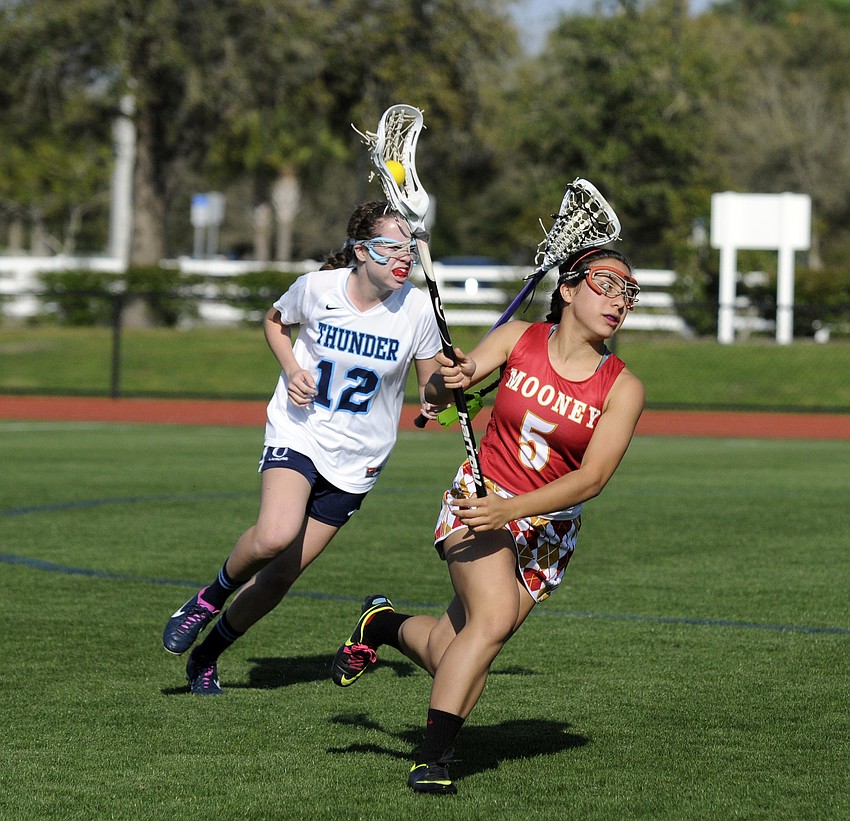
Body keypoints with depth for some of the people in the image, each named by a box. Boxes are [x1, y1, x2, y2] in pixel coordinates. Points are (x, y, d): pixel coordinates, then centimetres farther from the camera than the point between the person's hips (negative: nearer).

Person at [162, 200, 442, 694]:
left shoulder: (417, 309, -10)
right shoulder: (318, 288, -11)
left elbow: (432, 382, 4)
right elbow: (275, 322, 10)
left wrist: (439, 399, -19)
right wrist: (292, 370, -7)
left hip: (356, 462, 2)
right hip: (299, 434, -2)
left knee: (281, 576, 2)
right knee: (274, 538, -30)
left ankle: (208, 655, 26)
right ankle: (212, 597, 2)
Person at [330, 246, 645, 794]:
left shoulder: (623, 388, -9)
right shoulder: (518, 338, -6)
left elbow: (593, 478, -16)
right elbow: (437, 394, -5)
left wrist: (512, 509, -28)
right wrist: (449, 381, -30)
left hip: (548, 528, 2)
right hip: (480, 501, -2)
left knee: (453, 659, 0)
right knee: (496, 616, -27)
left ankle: (384, 625, 34)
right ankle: (433, 760, -18)